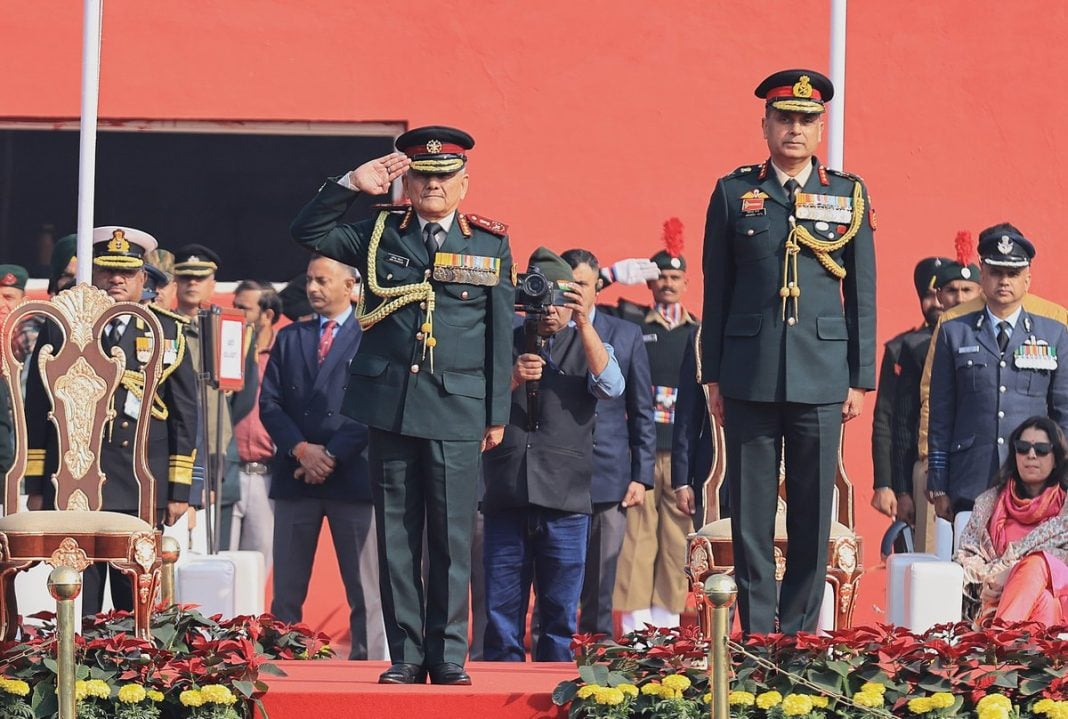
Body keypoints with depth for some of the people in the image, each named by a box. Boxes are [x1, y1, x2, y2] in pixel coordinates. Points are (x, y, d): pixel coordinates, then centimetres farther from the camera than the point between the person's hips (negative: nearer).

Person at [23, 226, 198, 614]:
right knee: (76, 609, 1)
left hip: (142, 494, 0)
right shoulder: (61, 328, 9)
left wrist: (179, 490, 3)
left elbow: (185, 415, 8)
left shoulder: (168, 331, 9)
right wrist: (35, 486, 4)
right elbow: (36, 411, 9)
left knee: (138, 608, 0)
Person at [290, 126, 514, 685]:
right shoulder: (379, 234, 11)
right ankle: (405, 655, 7)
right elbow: (307, 232, 6)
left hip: (457, 408, -1)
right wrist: (351, 184, -4)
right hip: (390, 404, 1)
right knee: (397, 537, 3)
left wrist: (498, 414, 5)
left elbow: (500, 335, 8)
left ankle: (448, 654, 5)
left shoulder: (491, 245, 8)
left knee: (452, 537, -2)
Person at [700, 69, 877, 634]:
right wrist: (712, 375, 5)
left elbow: (862, 295, 8)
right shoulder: (734, 193, 6)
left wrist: (860, 380, 4)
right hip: (749, 377, 0)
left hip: (822, 376, 0)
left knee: (813, 513, 2)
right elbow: (716, 290, 8)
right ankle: (756, 635, 8)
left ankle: (801, 634, 10)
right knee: (750, 513, 2)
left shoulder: (849, 196, 8)